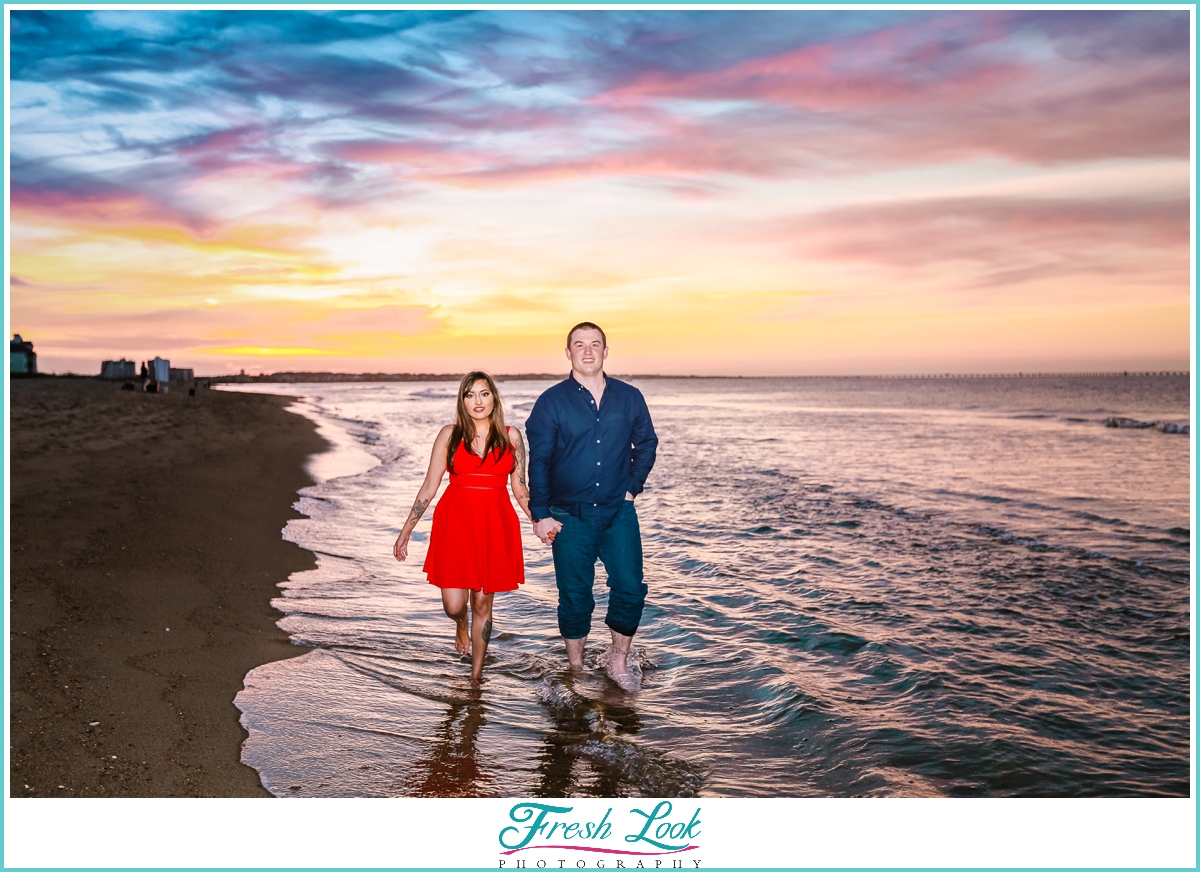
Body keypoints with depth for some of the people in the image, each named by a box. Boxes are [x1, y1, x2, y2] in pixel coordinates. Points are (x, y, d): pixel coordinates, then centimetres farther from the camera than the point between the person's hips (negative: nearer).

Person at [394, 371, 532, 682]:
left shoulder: (511, 436, 5)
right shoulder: (450, 434, 3)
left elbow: (519, 487, 11)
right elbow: (429, 487, 5)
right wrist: (406, 531, 5)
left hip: (495, 526, 1)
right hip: (455, 523, -1)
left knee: (482, 603, 6)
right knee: (453, 605, -4)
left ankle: (476, 674, 22)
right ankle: (461, 625, 35)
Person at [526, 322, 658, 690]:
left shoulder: (630, 397, 4)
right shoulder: (551, 401, -2)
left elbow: (646, 444, 16)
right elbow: (538, 461, -2)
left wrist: (632, 488, 5)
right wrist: (540, 515, -5)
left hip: (619, 512, 2)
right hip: (569, 516, -1)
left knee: (630, 588, -4)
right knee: (575, 596, 6)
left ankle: (619, 661, 19)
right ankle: (576, 669, 24)